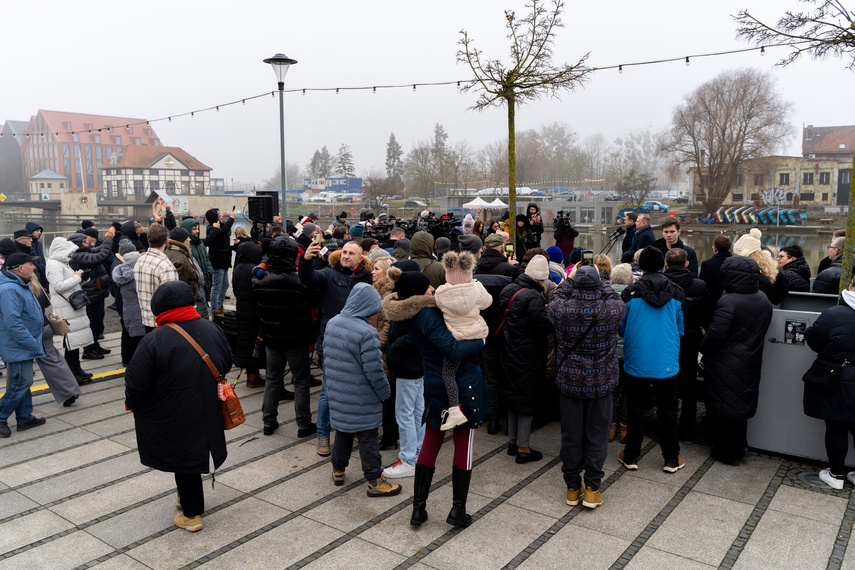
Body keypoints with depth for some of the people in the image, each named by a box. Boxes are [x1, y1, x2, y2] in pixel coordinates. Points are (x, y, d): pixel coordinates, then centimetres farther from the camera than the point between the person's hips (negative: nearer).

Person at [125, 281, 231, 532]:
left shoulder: (153, 341, -21)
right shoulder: (212, 330, -4)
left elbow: (136, 382, -16)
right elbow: (227, 365, 9)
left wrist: (132, 404, 5)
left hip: (173, 421, -5)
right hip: (208, 415, 5)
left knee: (184, 459, 10)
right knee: (194, 453, 22)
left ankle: (192, 514, 23)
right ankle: (187, 498, 41)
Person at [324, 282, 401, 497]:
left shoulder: (332, 323, 1)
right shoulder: (366, 332, -23)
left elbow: (326, 355, 13)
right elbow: (374, 370, -20)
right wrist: (384, 393, -5)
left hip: (337, 394, 7)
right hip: (361, 398, -7)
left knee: (342, 431, 22)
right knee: (368, 438, 5)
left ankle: (338, 470, 36)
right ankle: (375, 481, 15)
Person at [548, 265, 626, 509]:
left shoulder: (562, 309, -17)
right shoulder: (612, 309, -17)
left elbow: (554, 300, 7)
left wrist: (569, 279, 15)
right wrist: (600, 282, 14)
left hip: (570, 381, 1)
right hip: (602, 382, 0)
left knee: (571, 435, 12)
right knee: (597, 435, 12)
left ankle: (573, 487, 24)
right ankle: (592, 489, 18)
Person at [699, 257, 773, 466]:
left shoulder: (727, 302, -24)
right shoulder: (764, 300, 1)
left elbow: (714, 336, -24)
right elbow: (761, 330, 11)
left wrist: (703, 349, -6)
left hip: (727, 366, -7)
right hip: (750, 364, 7)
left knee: (724, 409, 7)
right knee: (741, 405, 22)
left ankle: (728, 453, 18)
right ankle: (739, 446, 36)